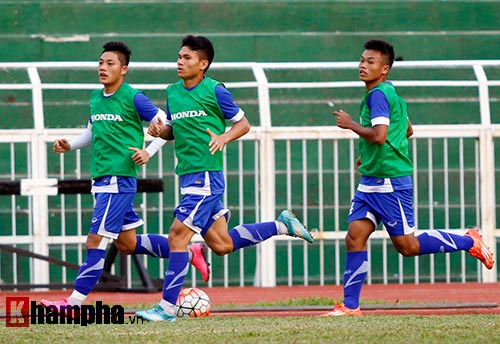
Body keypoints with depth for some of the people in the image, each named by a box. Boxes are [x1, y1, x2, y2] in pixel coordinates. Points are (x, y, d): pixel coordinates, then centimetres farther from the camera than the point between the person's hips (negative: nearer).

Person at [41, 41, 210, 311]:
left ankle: (75, 301, -9)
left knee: (96, 240, -10)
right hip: (100, 178, 9)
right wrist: (69, 146, 10)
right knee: (127, 244, 15)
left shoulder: (133, 98, -8)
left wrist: (148, 152, -12)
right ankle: (190, 252, 29)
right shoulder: (96, 98, 13)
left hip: (119, 177, -9)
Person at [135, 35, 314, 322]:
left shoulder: (214, 90, -7)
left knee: (178, 235, -13)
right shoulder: (172, 92, 12)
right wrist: (160, 131, 0)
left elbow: (243, 124, 1)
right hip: (188, 176, 8)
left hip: (207, 174, -8)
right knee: (221, 244, 12)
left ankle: (168, 307, -9)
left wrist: (224, 138, -18)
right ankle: (282, 225, 29)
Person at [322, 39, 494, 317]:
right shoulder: (390, 93, 15)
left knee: (407, 246, -3)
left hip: (390, 182, -10)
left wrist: (349, 124, -13)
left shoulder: (378, 94, -15)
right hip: (370, 182, 10)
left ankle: (469, 242, 12)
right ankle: (350, 305, -1)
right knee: (355, 236, 0)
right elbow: (407, 130, 29)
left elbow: (379, 135, -28)